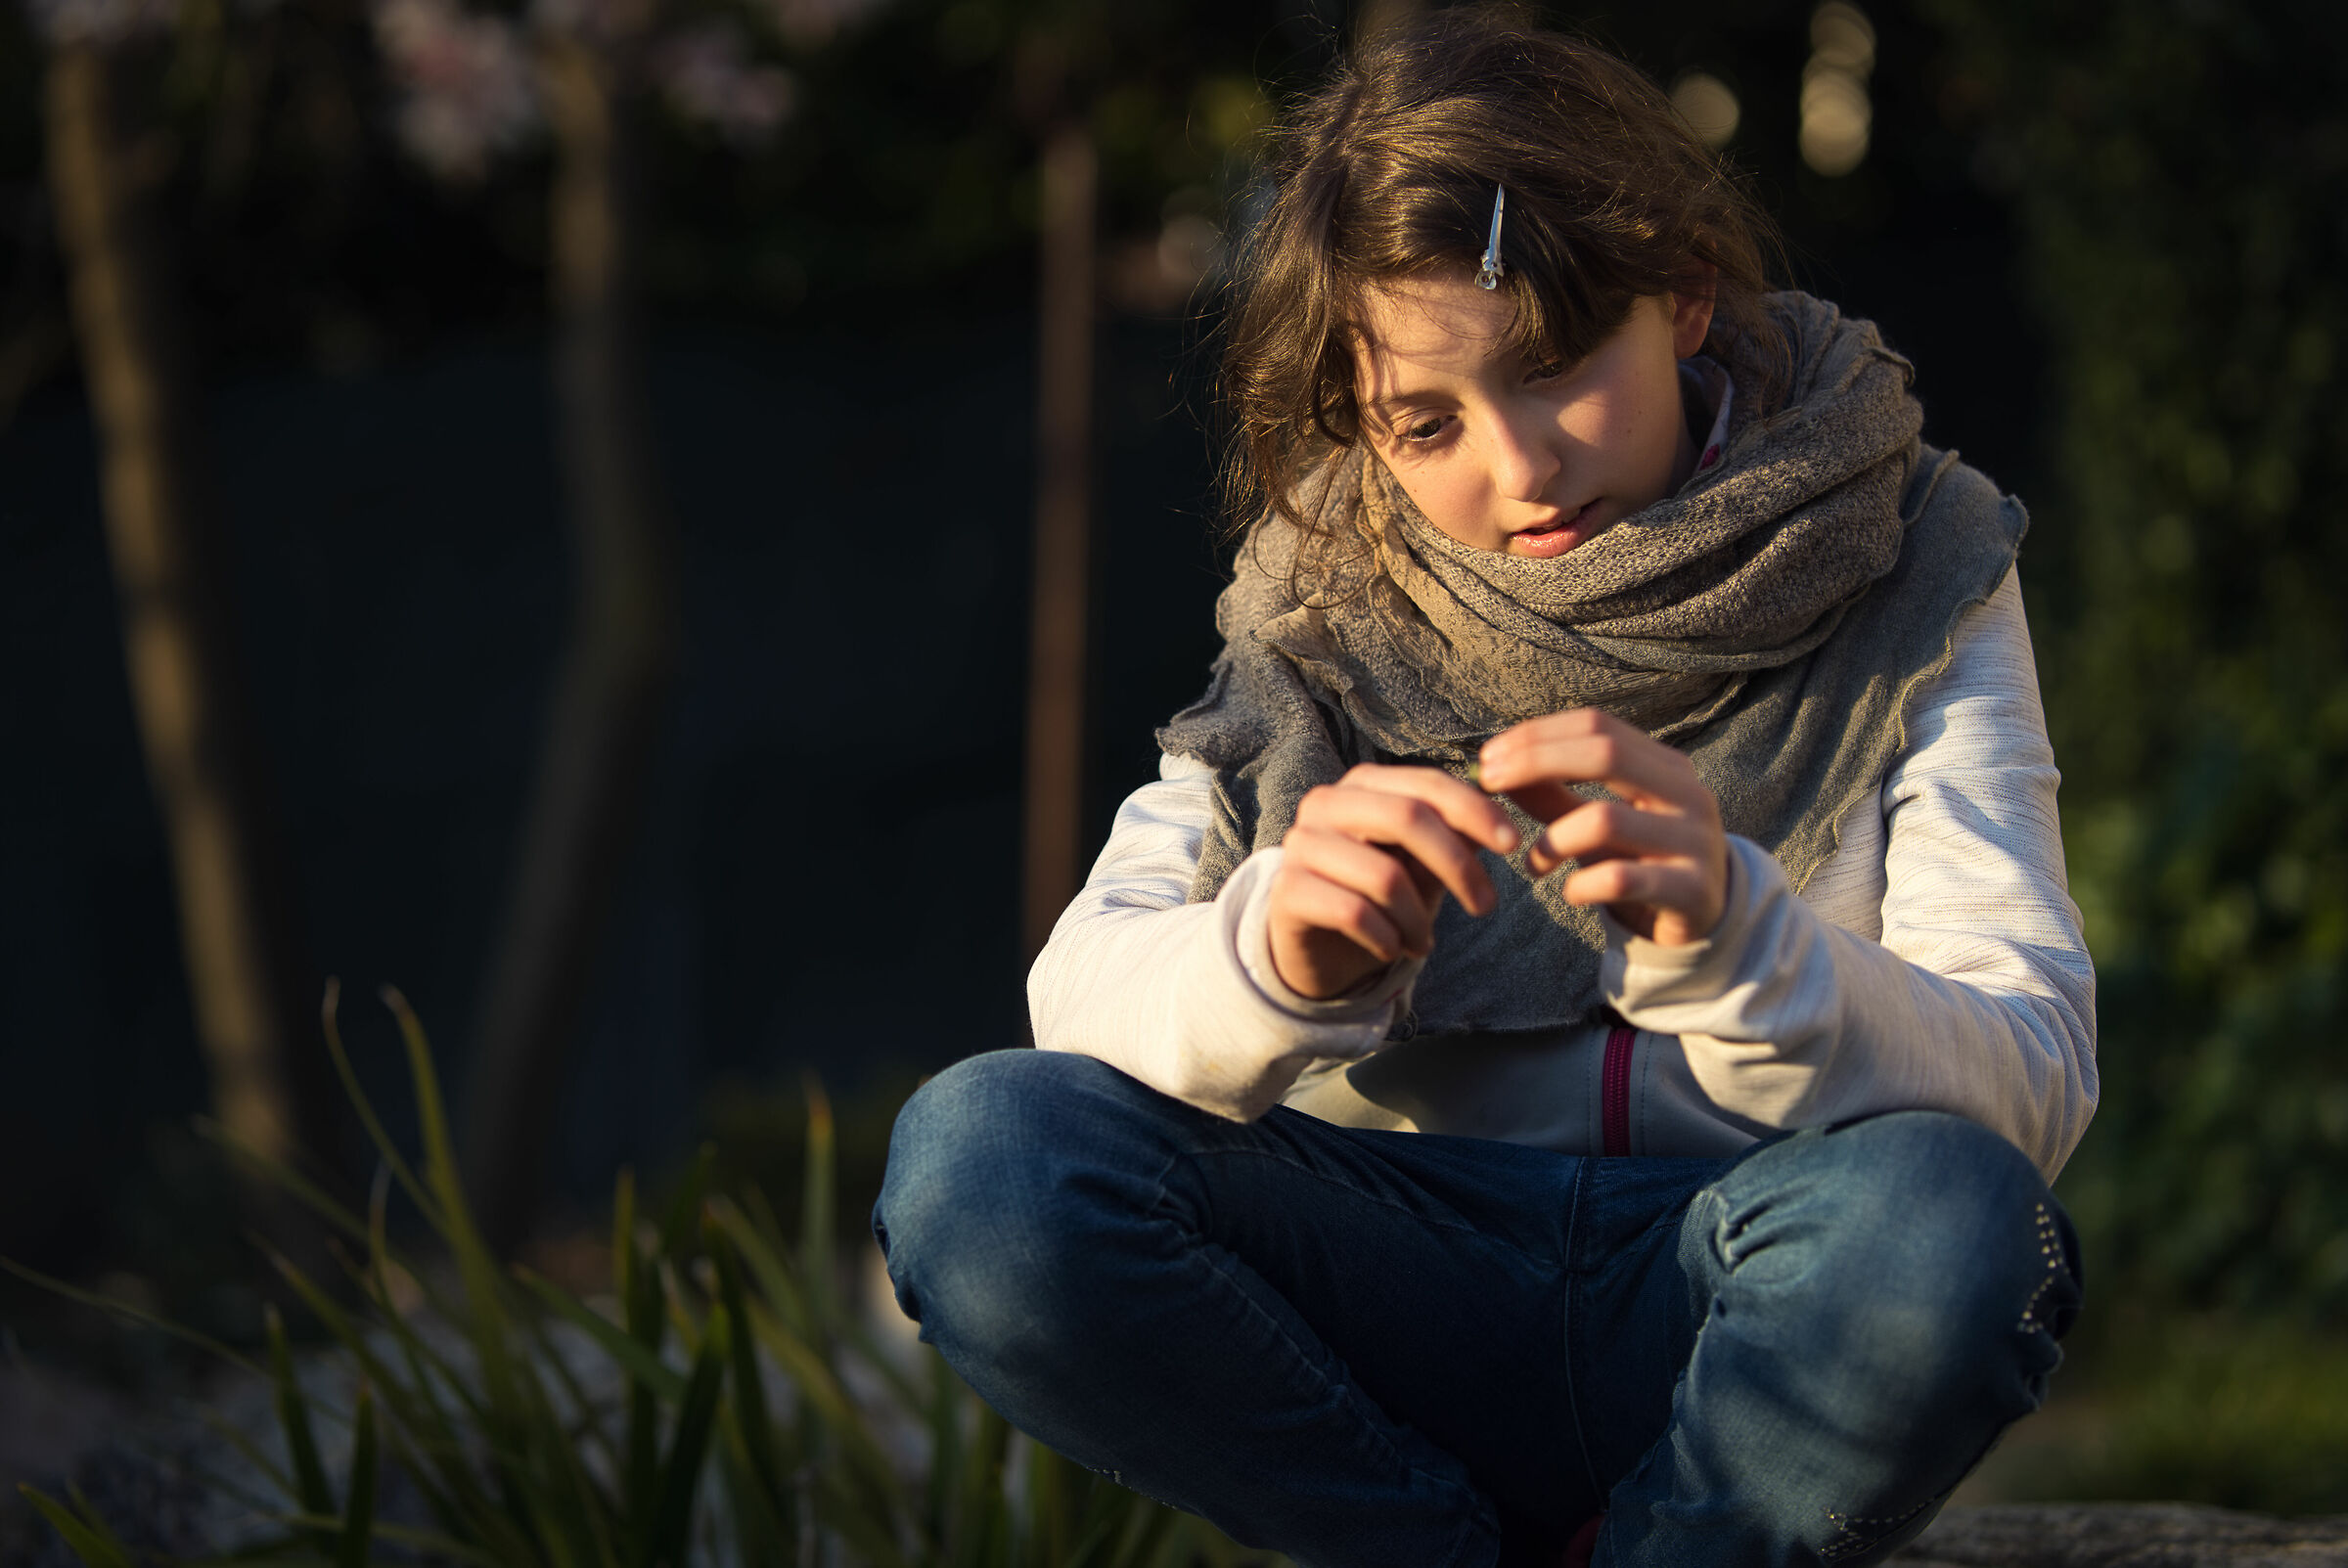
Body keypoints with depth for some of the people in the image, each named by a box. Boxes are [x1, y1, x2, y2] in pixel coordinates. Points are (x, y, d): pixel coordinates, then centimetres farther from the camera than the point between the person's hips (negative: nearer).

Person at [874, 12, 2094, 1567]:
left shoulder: (1913, 570, 0)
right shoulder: (1331, 598, 6)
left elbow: (2031, 1087, -11)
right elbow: (1081, 997, -5)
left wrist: (1733, 937, -32)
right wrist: (1270, 956, -29)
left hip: (1748, 1318, -1)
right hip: (1404, 1301, 2)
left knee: (1945, 1219, -37)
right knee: (979, 1159, -25)